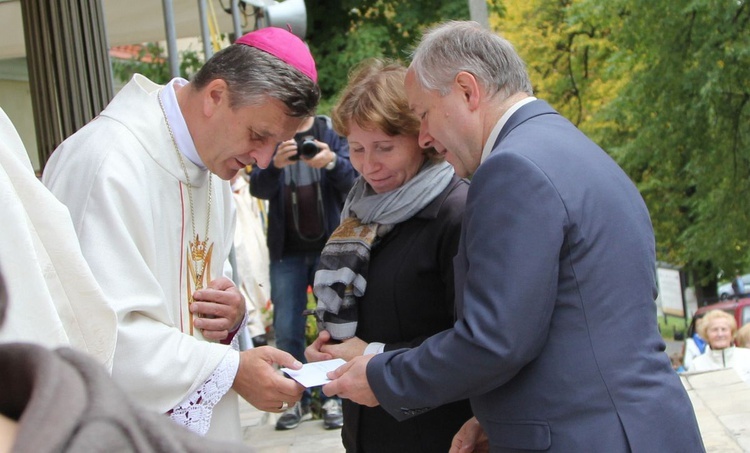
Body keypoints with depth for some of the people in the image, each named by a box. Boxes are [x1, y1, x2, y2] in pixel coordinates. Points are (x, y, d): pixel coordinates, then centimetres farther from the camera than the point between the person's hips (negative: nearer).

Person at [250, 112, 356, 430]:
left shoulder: (332, 132, 1)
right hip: (287, 251, 1)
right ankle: (298, 399, 16)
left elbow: (353, 179, -9)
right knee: (286, 331, 3)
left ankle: (332, 397, 12)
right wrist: (275, 165, -30)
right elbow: (258, 188, -8)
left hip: (329, 245, -1)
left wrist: (333, 162, -31)